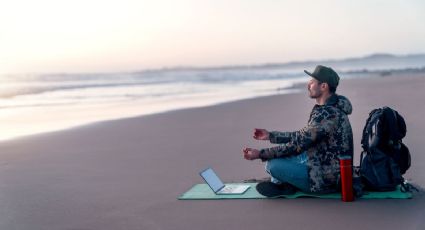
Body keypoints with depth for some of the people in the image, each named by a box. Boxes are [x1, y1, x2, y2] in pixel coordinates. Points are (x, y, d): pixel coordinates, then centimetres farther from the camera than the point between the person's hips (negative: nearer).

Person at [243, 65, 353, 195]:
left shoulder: (328, 115, -25)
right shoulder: (327, 108, 8)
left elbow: (298, 145, -24)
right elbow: (302, 136, 16)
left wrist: (260, 154, -19)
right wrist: (270, 135, 15)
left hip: (327, 179, -10)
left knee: (272, 165, -20)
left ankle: (278, 184, 9)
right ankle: (278, 184, 9)